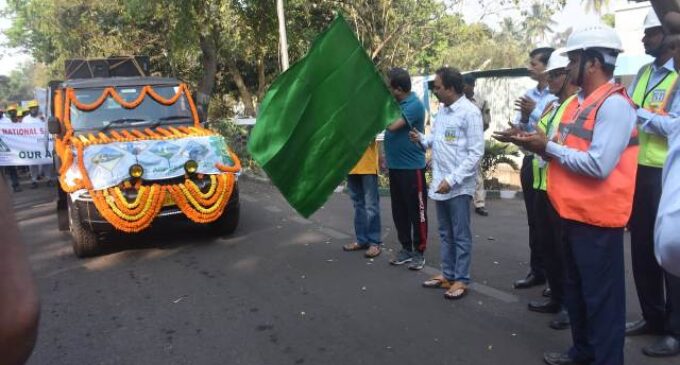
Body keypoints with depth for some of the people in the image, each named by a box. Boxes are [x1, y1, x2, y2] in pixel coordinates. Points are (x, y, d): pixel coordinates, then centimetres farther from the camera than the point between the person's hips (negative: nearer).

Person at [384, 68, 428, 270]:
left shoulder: (414, 105, -16)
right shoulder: (394, 102, 7)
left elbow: (392, 125, -27)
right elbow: (388, 130, 15)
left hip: (412, 167, -8)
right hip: (395, 166, 8)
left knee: (416, 211, 2)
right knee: (399, 210, 13)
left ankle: (419, 252, 12)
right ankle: (406, 248, 24)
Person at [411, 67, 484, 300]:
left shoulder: (470, 112, -14)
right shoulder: (441, 110, 10)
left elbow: (476, 153, -17)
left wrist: (452, 179, -20)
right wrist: (422, 139, -3)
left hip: (459, 186, -8)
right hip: (440, 183, 8)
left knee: (461, 236, 4)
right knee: (445, 233, 16)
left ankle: (461, 280, 14)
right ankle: (447, 275, 28)